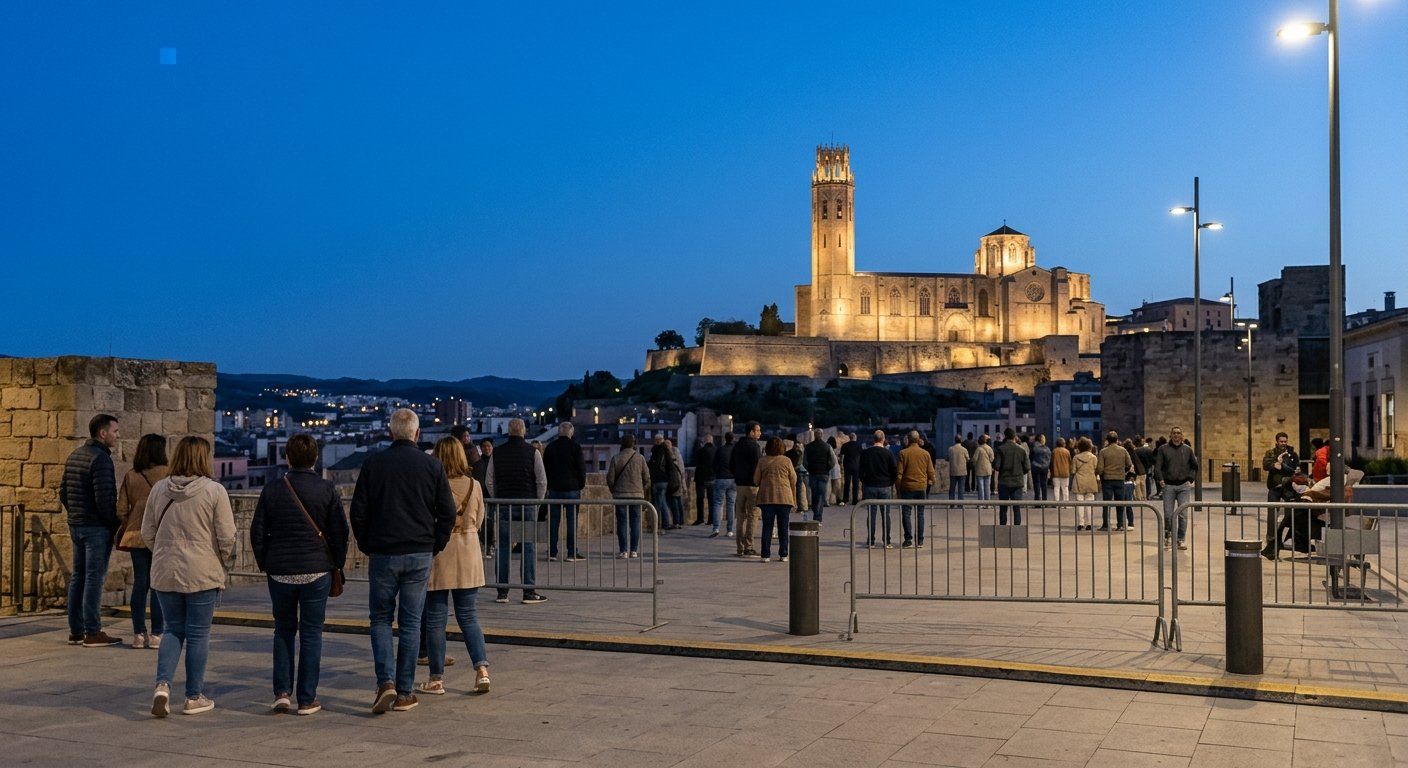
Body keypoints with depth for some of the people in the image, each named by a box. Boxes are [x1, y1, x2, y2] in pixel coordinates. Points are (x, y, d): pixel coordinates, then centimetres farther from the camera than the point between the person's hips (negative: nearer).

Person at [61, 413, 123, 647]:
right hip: (97, 527, -9)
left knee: (78, 576, 13)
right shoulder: (100, 458, -16)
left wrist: (75, 514, 19)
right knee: (94, 577, -5)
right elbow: (104, 498, -21)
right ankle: (92, 633, -2)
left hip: (76, 525, 9)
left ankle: (75, 631, 18)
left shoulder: (74, 456, 14)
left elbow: (63, 492, 17)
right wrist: (115, 523, -11)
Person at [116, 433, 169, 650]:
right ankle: (156, 634, 3)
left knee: (140, 583, 10)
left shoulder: (131, 476, 4)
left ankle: (139, 633, 12)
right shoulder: (167, 474, -8)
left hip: (136, 536, 4)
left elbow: (121, 510, 4)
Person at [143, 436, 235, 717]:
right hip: (202, 573, -4)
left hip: (165, 573, 4)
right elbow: (226, 536, -10)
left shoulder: (159, 488, 4)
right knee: (198, 634, 6)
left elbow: (147, 532, 9)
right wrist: (221, 561, 8)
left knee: (173, 630, 16)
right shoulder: (214, 491, -10)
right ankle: (195, 697, 13)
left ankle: (163, 684, -3)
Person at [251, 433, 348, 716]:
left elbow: (257, 533, 2)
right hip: (317, 572, -1)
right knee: (311, 633, 5)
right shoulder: (328, 491, -4)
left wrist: (265, 564, 15)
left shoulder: (272, 491, -1)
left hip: (280, 572, 1)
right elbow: (340, 532, -2)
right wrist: (337, 564, 11)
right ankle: (307, 699, 6)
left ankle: (282, 692, 10)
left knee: (283, 631, 16)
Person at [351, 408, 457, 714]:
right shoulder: (432, 465, -1)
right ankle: (405, 693, 9)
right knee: (410, 623, 7)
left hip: (382, 554, 0)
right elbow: (447, 513, 0)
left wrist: (367, 547, 12)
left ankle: (385, 683, -4)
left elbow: (358, 511, 0)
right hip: (420, 555, 1)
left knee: (380, 619, 12)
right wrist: (434, 547, 11)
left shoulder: (373, 463, -2)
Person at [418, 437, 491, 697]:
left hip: (438, 553, -3)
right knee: (468, 616, 13)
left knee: (435, 619, 6)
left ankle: (436, 679, 12)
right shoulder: (475, 486, 0)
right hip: (468, 555, 3)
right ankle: (482, 669, 0)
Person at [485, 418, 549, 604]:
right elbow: (542, 480, -4)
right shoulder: (533, 452, -3)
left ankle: (502, 591, 7)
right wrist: (538, 501, 8)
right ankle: (529, 592, 1)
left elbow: (489, 481, 8)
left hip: (503, 505, 2)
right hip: (527, 504, -2)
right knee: (528, 547, 1)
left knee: (503, 547, 5)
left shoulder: (497, 452, 5)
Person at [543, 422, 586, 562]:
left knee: (553, 521, 6)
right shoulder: (575, 446, -5)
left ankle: (552, 553, 6)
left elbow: (545, 468, 12)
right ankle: (572, 553, -1)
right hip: (572, 488, -3)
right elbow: (581, 467, -6)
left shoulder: (550, 447, 8)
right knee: (572, 521, 0)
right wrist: (581, 485, 5)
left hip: (554, 489, 4)